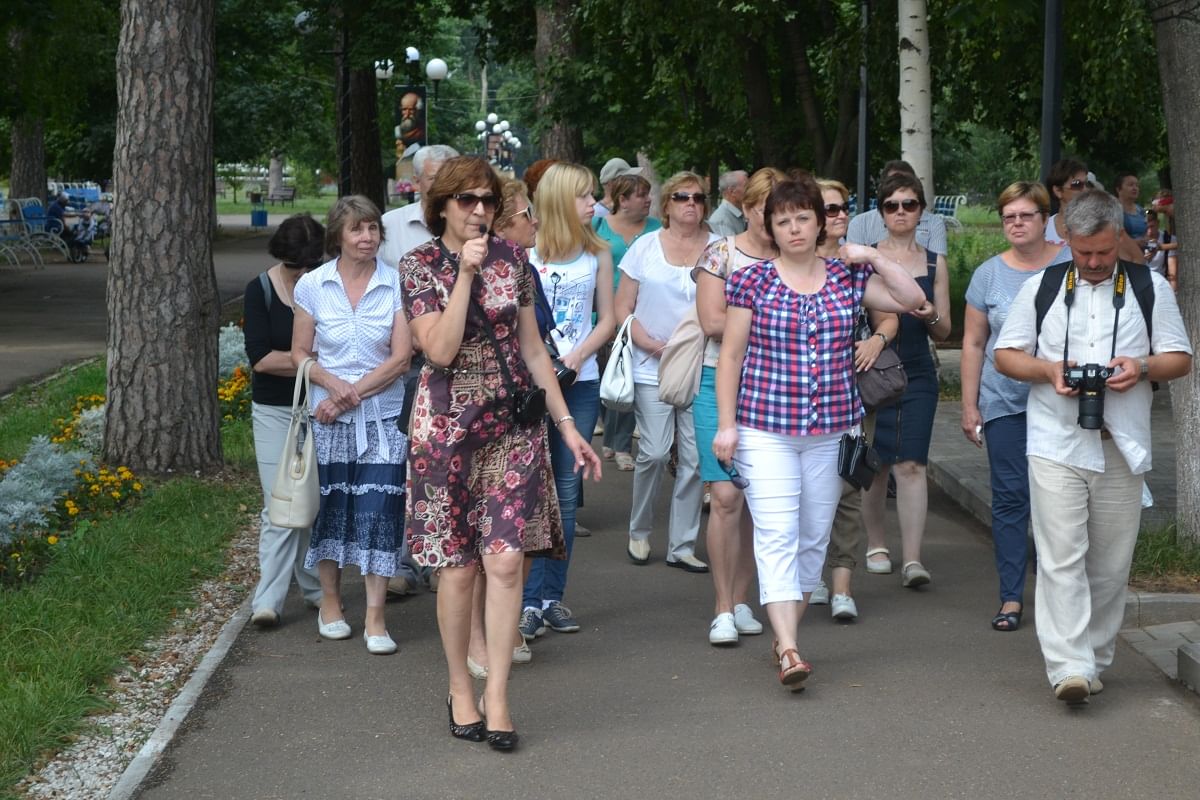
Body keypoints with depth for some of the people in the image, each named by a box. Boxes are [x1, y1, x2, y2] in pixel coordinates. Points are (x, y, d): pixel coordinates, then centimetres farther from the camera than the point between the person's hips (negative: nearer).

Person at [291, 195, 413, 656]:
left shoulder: (396, 285, -3)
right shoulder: (313, 286, 1)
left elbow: (401, 358, -6)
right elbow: (300, 353, 4)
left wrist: (352, 394, -11)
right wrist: (333, 384, -14)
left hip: (384, 415, -1)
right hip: (328, 416, 1)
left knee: (379, 510, -6)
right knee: (330, 508, 7)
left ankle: (375, 619, -2)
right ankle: (330, 602, 26)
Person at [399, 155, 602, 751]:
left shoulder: (511, 259, 6)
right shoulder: (419, 265, -3)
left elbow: (532, 350, 11)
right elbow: (440, 350, -15)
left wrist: (567, 425, 8)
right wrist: (466, 273, -18)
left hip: (514, 423, 2)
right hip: (448, 427, -2)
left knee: (506, 559, -7)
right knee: (458, 566, 2)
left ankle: (497, 697, -1)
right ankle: (460, 691, 19)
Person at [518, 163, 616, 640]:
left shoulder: (597, 253, 8)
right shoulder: (524, 252, -3)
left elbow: (606, 319, 9)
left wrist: (576, 356, -7)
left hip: (580, 382, 4)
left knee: (566, 491, 7)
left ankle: (553, 597, 14)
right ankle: (530, 600, -1)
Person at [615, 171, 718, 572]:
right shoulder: (645, 247, 5)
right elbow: (622, 309, 5)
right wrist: (654, 345, -8)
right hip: (653, 369, -1)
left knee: (696, 458, -1)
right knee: (655, 452, -9)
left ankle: (682, 546, 10)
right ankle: (639, 531, 13)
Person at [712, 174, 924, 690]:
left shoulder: (847, 279, 7)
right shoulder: (751, 281, 0)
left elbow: (912, 300, 6)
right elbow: (731, 355, 2)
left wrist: (873, 259, -3)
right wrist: (726, 424, -3)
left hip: (832, 430, 3)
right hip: (766, 430, -3)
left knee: (813, 537, 8)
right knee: (776, 535, -13)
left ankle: (784, 635, 23)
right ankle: (789, 651, -19)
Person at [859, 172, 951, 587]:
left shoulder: (935, 263, 9)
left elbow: (944, 332, 11)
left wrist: (931, 317, -10)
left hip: (918, 374, 1)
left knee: (911, 464, -9)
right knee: (875, 463, 6)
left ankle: (912, 559, -12)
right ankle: (876, 544, 25)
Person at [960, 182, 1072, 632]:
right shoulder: (988, 274, 6)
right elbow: (973, 343, 9)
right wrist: (969, 406, 5)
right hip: (1005, 404, 1)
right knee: (1010, 497, 0)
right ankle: (1011, 597, 5)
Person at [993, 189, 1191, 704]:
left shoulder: (1150, 288, 9)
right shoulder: (1041, 288, 9)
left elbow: (1181, 358, 10)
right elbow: (1005, 354, 11)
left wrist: (1142, 366, -11)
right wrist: (1049, 370, -9)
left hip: (1122, 448, 1)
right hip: (1056, 445, -1)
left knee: (1110, 564, 6)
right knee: (1061, 558, -12)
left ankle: (1094, 658, 19)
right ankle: (1069, 667, -17)